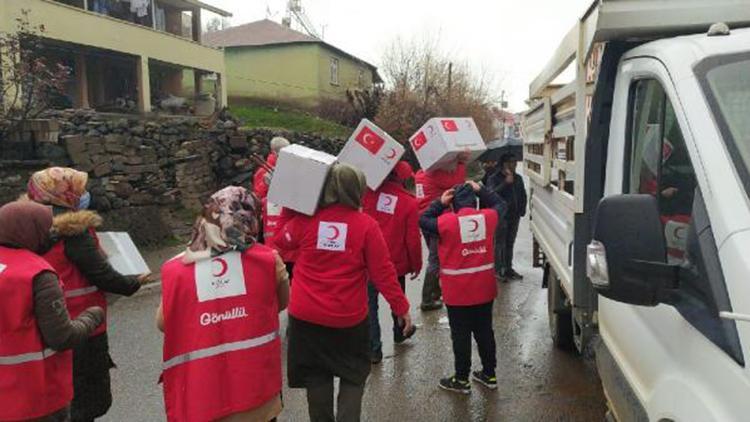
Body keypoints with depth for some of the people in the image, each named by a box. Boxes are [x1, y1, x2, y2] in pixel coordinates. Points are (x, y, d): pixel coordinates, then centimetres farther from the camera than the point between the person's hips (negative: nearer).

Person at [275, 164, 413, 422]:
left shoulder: (305, 220, -7)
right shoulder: (366, 224, -13)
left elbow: (282, 240, 14)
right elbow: (383, 272, -10)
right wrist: (401, 307, -1)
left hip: (306, 315, 2)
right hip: (349, 316, -2)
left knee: (316, 375, 18)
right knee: (354, 374, 17)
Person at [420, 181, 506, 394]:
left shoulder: (447, 222, -16)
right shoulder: (488, 217, -5)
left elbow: (423, 221, -1)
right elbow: (500, 205, 17)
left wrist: (440, 203, 1)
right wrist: (480, 190, 16)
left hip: (458, 292, -4)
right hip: (484, 289, 4)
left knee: (461, 335, 7)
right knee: (484, 331, 18)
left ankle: (462, 380, 18)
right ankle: (489, 374, 30)